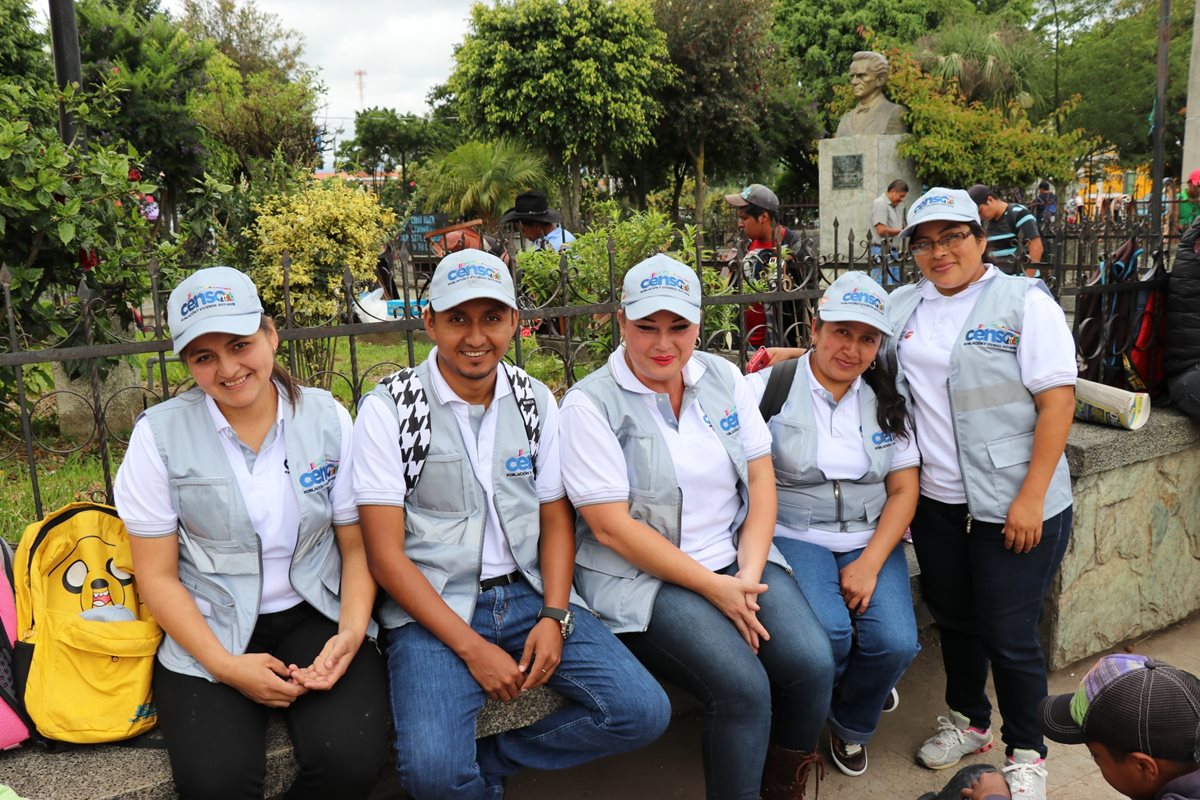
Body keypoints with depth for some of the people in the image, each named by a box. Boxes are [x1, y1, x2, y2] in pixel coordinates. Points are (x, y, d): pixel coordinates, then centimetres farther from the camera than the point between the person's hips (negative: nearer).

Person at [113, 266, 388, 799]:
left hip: (316, 615, 1)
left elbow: (358, 546, 3)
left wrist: (351, 634, -14)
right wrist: (226, 665, -13)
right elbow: (157, 576, -2)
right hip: (208, 629, 0)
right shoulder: (159, 433, -5)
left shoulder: (328, 419, -2)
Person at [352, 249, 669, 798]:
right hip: (431, 609, -4)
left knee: (643, 712, -10)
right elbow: (385, 553, -10)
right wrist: (472, 648, -16)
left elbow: (555, 519, 9)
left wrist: (554, 617, -7)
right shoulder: (389, 408, -8)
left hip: (528, 592, 4)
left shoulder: (535, 400, 5)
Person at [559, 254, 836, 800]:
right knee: (744, 688, -24)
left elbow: (760, 478, 5)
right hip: (643, 576, -5)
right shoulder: (591, 404, -9)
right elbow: (611, 527, -13)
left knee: (813, 666, -15)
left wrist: (748, 574, -9)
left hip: (737, 558, 5)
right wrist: (713, 587, -15)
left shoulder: (722, 377, 7)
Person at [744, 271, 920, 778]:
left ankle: (850, 725, 16)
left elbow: (904, 490, 6)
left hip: (871, 539, 4)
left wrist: (870, 564, -8)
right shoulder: (769, 387, -5)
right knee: (828, 634, -29)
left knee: (896, 642, -19)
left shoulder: (886, 402, 8)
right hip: (794, 534, -4)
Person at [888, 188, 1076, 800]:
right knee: (953, 618, 18)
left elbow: (1057, 402, -13)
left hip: (1014, 507, -5)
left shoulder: (1024, 302, -8)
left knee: (1009, 634, 4)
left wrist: (1031, 499, -17)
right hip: (937, 502, 5)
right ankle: (968, 721, 42)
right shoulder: (903, 305, 7)